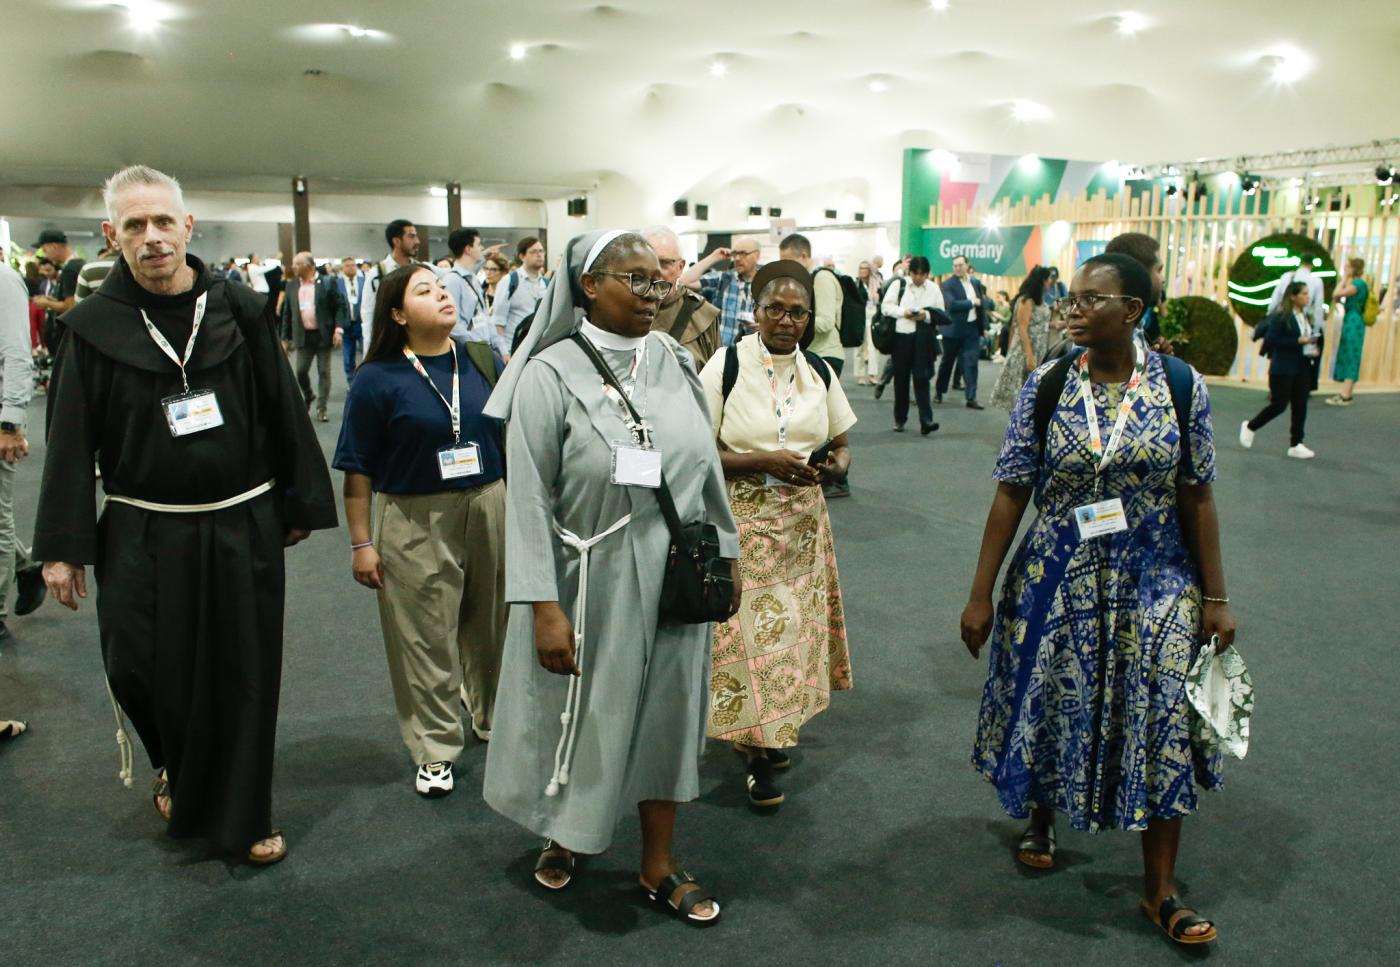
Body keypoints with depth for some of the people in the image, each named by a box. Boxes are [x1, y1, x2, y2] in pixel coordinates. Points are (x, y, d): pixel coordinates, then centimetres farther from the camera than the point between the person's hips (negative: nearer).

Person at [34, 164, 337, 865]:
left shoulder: (240, 311, -1)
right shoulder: (94, 326, -2)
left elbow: (284, 413, 4)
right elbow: (71, 442, 0)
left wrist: (299, 507, 5)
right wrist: (62, 547, -1)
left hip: (243, 530, 0)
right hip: (142, 538, 0)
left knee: (244, 676, 7)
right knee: (140, 673, 2)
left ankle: (243, 817, 26)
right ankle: (177, 768, 37)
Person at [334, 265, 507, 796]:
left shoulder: (484, 362, 4)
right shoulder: (378, 380, -6)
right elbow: (359, 471, -4)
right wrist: (362, 543, -5)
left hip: (491, 510, 3)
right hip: (416, 523, -3)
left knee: (493, 623, 15)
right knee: (425, 638, 6)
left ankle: (493, 716, 39)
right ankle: (436, 748, 22)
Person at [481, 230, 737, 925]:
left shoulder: (674, 362, 0)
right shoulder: (550, 373, -12)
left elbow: (707, 466, 8)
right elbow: (529, 497, -14)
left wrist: (724, 553, 10)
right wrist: (544, 606, -18)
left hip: (672, 580, 4)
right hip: (592, 581, -4)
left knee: (666, 713, 14)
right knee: (581, 716, 13)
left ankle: (658, 867, 33)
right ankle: (562, 834, 44)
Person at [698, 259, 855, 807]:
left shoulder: (819, 371, 5)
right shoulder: (726, 366, -9)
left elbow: (840, 443, 15)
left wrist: (836, 466, -8)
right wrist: (764, 462, -20)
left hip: (802, 519, 5)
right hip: (742, 519, -4)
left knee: (795, 624, 10)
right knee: (749, 629, -3)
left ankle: (775, 731, 32)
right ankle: (756, 755, 15)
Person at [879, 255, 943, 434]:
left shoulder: (933, 289, 7)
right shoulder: (898, 284, 3)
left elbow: (941, 315, 6)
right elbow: (886, 306, 0)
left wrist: (927, 315, -14)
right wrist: (903, 312, -15)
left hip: (923, 339, 0)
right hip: (901, 336, 0)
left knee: (922, 379, -7)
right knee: (901, 379, 8)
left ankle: (926, 420, -11)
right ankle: (900, 419, 20)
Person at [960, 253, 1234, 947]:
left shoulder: (1180, 385, -6)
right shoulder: (1047, 386, -6)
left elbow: (1196, 497, -1)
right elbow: (1011, 493, -5)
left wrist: (1215, 597, -1)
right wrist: (981, 595, -5)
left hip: (1157, 584, 0)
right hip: (1058, 578, 1)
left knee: (1161, 725, 5)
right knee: (1051, 709, 13)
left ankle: (1160, 888, 22)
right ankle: (1041, 822, 42)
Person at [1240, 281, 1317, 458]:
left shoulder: (1306, 317, 12)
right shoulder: (1280, 317, -12)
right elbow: (1271, 340, -19)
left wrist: (1312, 348, 2)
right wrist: (1298, 341, -22)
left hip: (1302, 369, 7)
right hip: (1283, 369, -7)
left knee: (1300, 407, 5)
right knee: (1279, 404, -4)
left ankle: (1296, 445, 11)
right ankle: (1250, 427, 19)